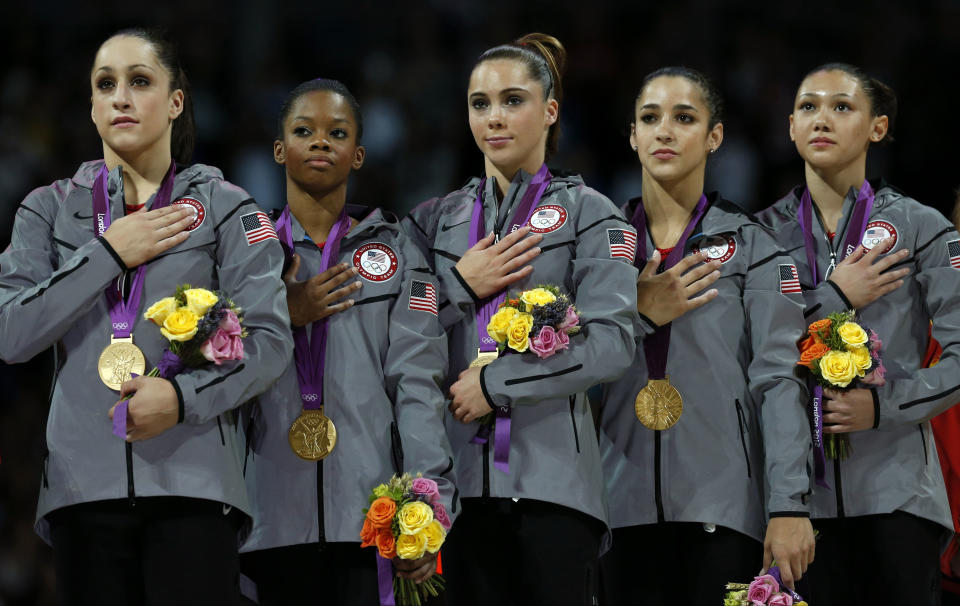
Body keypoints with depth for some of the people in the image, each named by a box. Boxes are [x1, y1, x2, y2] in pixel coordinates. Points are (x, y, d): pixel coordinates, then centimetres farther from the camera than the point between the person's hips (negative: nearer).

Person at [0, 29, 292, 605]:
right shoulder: (50, 210, 14)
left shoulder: (225, 208, 8)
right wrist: (108, 255, -4)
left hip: (192, 481, -2)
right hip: (84, 483, 2)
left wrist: (183, 396, -15)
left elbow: (269, 341, 0)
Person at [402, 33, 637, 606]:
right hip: (457, 473, 3)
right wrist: (459, 286, -4)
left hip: (551, 475, -3)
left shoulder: (587, 213, 6)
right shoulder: (434, 220, 17)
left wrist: (495, 383, -10)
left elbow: (611, 342, -7)